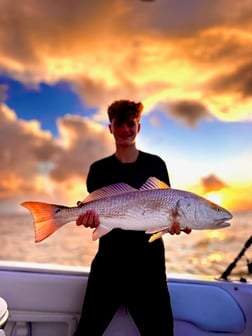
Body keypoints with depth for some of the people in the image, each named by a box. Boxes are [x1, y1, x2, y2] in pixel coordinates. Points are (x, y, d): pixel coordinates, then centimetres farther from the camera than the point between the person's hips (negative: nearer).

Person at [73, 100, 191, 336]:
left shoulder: (155, 164, 3)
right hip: (109, 260, 1)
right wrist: (89, 216, -23)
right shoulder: (99, 169, 4)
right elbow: (94, 208, 1)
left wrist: (173, 222, -18)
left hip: (149, 261, 0)